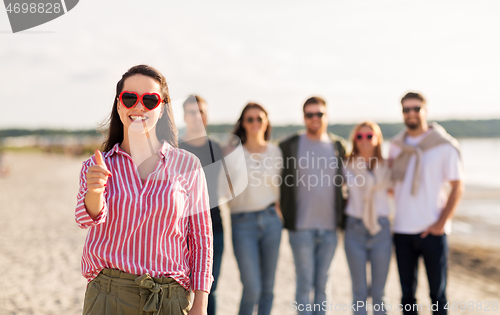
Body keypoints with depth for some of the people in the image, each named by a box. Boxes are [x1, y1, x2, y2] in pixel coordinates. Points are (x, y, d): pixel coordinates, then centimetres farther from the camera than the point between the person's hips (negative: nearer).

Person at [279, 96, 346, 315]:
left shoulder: (338, 146, 8)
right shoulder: (289, 146, 0)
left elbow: (344, 183, 14)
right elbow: (281, 184, 3)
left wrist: (343, 217, 8)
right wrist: (285, 218, -2)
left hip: (329, 228, 3)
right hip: (301, 228, -3)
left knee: (321, 285, 10)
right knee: (305, 284, -1)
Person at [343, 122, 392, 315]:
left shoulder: (386, 168, 3)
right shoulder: (347, 167, 1)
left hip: (381, 230, 0)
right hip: (355, 230, 0)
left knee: (378, 292, 5)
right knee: (359, 291, 5)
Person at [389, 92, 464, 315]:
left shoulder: (444, 145, -3)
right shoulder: (396, 145, 9)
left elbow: (457, 187, -4)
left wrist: (441, 223, -11)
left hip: (432, 231, -4)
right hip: (402, 230, 4)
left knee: (437, 293, 3)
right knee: (407, 293, 10)